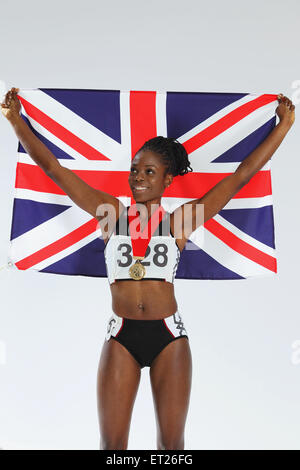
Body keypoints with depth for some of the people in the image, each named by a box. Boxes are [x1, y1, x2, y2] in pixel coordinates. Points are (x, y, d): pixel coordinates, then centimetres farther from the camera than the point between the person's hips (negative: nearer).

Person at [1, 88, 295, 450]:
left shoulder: (178, 221, 0)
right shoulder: (111, 213, 2)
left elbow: (241, 176, 0)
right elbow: (52, 168, 1)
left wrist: (283, 125, 1)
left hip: (169, 336, 0)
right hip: (121, 337, 1)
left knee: (171, 441, 13)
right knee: (111, 442, 10)